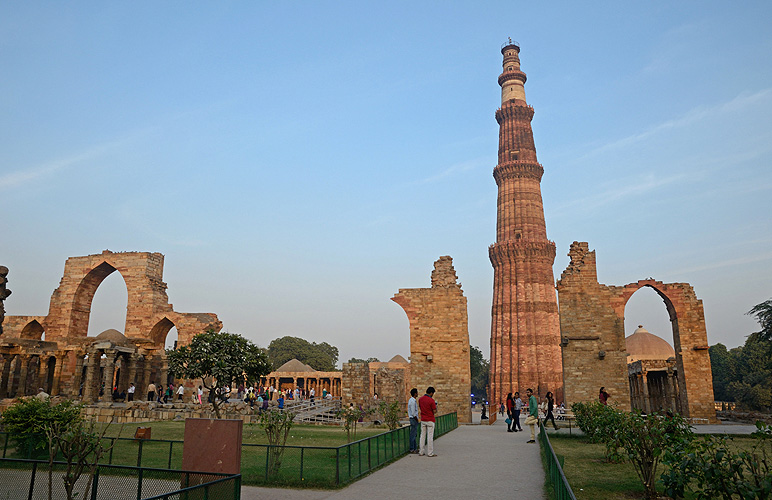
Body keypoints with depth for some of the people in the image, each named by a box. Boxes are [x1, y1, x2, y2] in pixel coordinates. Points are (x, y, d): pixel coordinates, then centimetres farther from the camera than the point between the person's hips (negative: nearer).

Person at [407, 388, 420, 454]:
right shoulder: (413, 401, -19)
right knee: (413, 435, -4)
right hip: (414, 419, -10)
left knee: (414, 435, 15)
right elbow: (413, 413, -21)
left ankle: (415, 448, 21)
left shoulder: (411, 400, 13)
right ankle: (412, 449, 2)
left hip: (414, 419, 10)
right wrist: (418, 421, -12)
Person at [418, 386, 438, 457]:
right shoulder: (431, 400, -17)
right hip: (430, 421, -6)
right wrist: (435, 406, 6)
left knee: (422, 435, 11)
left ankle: (421, 452, 14)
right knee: (430, 436, -1)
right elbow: (435, 411, -13)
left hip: (423, 420, 6)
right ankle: (430, 453, 2)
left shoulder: (420, 399, 3)